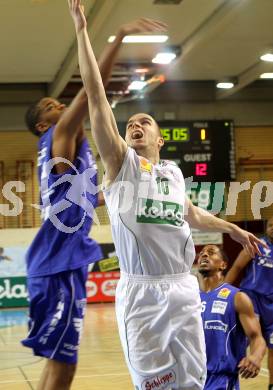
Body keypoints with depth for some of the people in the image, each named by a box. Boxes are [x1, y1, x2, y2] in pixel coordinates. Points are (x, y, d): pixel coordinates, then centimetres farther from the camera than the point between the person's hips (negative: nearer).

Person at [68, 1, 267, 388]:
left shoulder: (174, 171, 15)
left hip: (184, 289, 5)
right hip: (142, 294, -4)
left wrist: (232, 229, 39)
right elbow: (96, 95, -6)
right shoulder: (121, 163, 2)